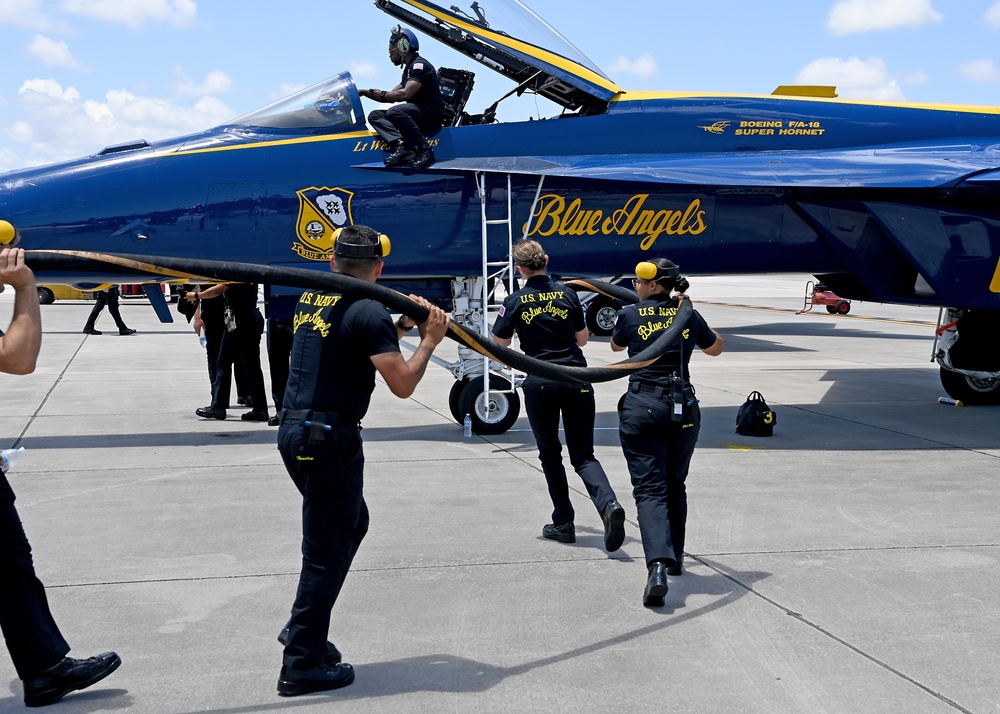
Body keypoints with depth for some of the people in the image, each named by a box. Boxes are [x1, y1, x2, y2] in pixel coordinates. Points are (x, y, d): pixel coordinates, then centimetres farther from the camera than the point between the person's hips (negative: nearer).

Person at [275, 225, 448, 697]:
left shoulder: (311, 299, 11)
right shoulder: (368, 312, -13)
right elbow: (402, 384, -15)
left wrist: (395, 329, 18)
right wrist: (429, 340, -2)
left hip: (294, 431, 9)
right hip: (329, 440, -9)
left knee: (352, 524, 23)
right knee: (327, 550, 0)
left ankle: (303, 628, 25)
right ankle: (302, 665, 7)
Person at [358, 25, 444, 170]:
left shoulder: (419, 65, -10)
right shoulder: (408, 70, 21)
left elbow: (405, 94, -22)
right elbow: (392, 96, 21)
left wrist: (381, 94, -10)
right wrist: (365, 92, 14)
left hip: (432, 112, -10)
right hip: (418, 114, 10)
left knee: (394, 112, -34)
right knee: (375, 116, 0)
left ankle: (425, 151, -29)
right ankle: (400, 145, -24)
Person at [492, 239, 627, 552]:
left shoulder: (515, 302, -3)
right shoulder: (567, 294, 4)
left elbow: (498, 345, 1)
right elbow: (582, 338, 12)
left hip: (540, 384, -2)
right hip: (576, 381, 2)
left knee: (550, 454, 16)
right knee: (584, 456, 6)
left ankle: (564, 523, 15)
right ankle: (608, 503, -20)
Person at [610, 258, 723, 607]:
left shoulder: (629, 315, -1)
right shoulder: (689, 316, 6)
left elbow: (617, 346, 21)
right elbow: (716, 348, 25)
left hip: (641, 407, -3)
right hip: (683, 408, 3)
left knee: (650, 489, -6)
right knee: (675, 486, 21)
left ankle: (658, 566, -26)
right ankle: (675, 558, 31)